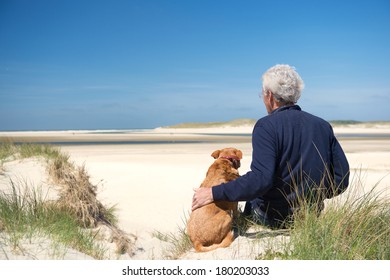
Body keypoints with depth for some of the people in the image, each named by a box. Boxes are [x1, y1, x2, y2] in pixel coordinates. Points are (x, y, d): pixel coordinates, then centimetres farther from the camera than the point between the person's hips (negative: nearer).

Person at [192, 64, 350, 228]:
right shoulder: (323, 126, 1)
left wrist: (215, 193, -22)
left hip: (274, 219, -6)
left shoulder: (266, 126, -16)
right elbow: (342, 178, 1)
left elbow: (260, 180, -28)